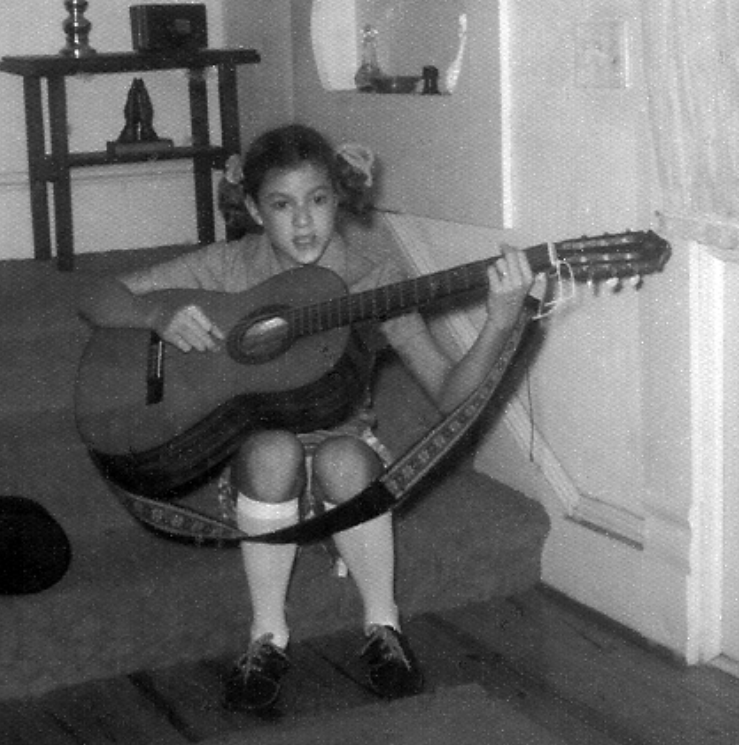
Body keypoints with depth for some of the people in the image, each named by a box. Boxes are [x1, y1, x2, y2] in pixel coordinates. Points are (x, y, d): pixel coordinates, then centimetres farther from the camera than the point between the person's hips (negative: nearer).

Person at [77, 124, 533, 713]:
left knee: (344, 459, -36)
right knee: (273, 449, -36)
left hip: (341, 441, 0)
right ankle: (268, 637, -18)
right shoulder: (229, 267, -6)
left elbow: (449, 393, -13)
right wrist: (158, 314, -25)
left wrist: (501, 324, -31)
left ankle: (384, 627, -13)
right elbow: (97, 301, -3)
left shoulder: (372, 282, -8)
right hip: (241, 454, 0)